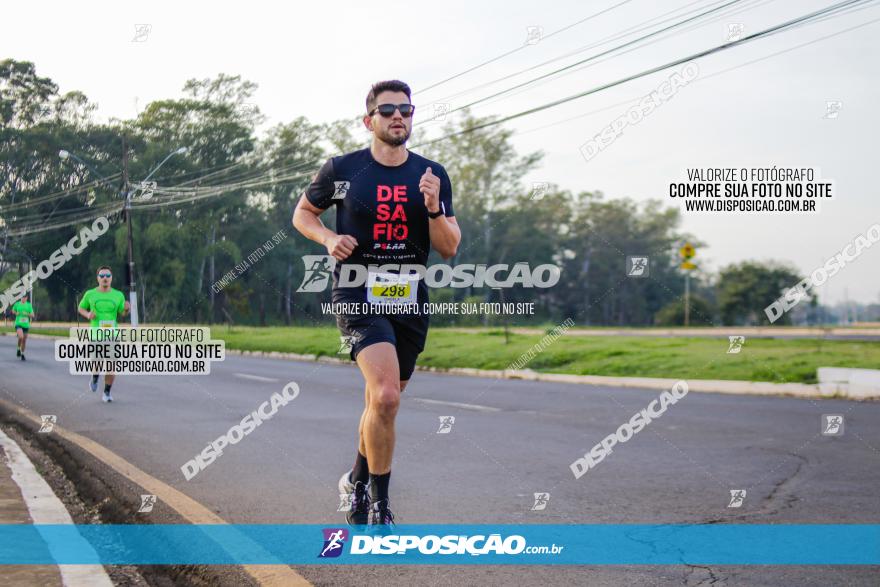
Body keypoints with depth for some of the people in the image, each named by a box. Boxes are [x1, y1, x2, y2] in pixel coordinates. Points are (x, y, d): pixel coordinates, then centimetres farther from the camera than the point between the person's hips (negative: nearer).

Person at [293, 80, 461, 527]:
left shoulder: (432, 175, 5)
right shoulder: (342, 169, -2)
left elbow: (449, 249, 2)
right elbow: (303, 213, 13)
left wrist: (434, 208, -16)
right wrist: (329, 238, -8)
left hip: (409, 301, 4)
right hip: (358, 294, -4)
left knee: (382, 403, 15)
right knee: (385, 395, -23)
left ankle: (358, 481, 41)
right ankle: (379, 503, -9)